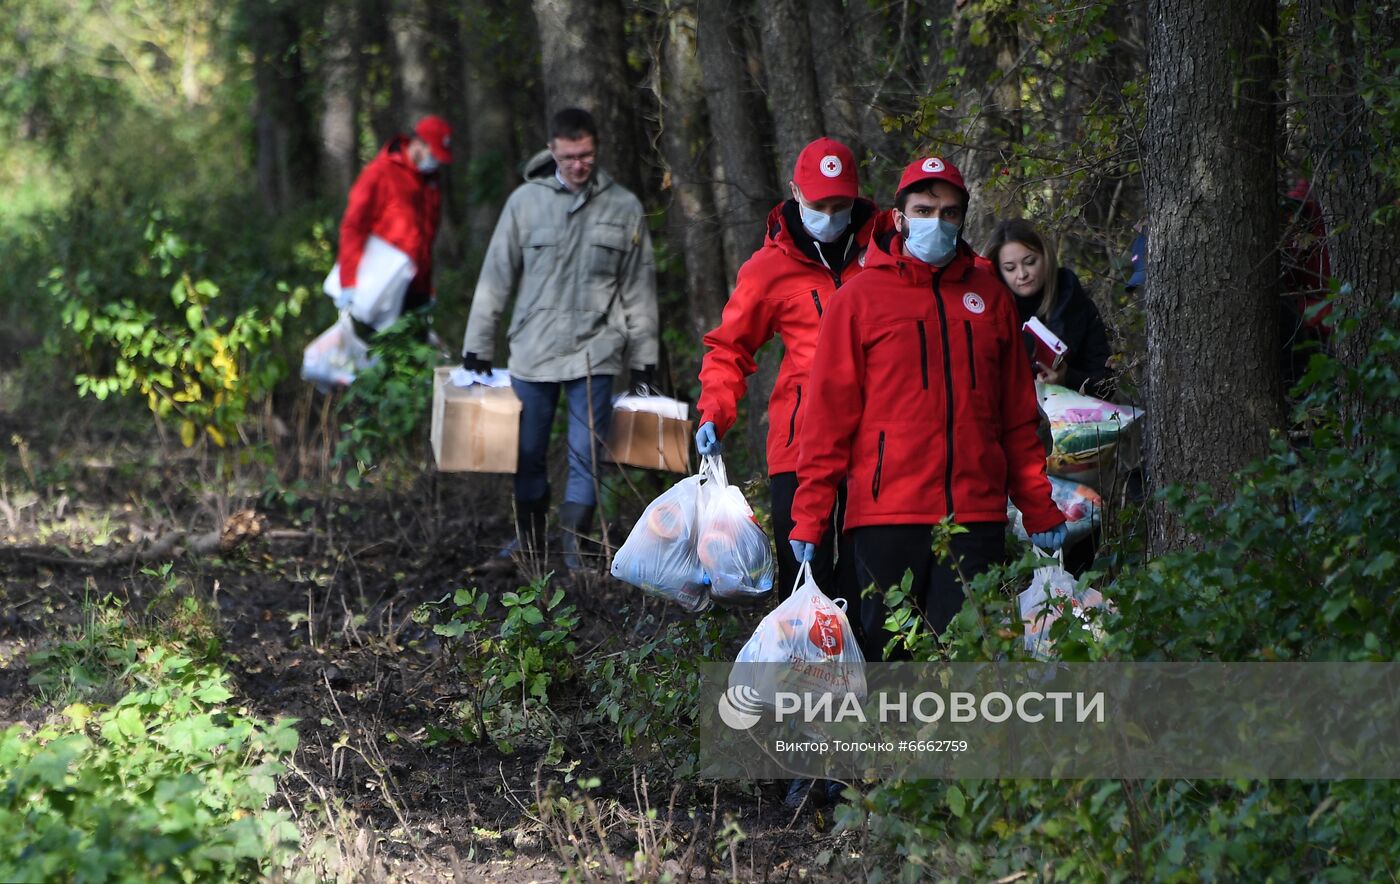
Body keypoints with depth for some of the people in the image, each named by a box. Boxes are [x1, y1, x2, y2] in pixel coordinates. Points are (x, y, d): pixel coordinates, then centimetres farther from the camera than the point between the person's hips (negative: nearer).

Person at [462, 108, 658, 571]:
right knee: (527, 453, 8)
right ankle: (529, 539, 26)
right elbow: (495, 277, 6)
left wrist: (644, 358, 7)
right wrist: (477, 346, 5)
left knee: (586, 454, -4)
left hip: (594, 355, -1)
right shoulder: (526, 202, 2)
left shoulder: (624, 208, 4)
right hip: (532, 354, 1)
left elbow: (639, 288, 9)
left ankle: (574, 548, 3)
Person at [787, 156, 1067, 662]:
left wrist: (1039, 508, 11)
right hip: (885, 511, -2)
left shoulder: (987, 294, 13)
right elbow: (829, 416, 0)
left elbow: (1018, 416, 15)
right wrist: (810, 516, -6)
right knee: (882, 654, 2)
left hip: (976, 513, 2)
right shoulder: (860, 297, 3)